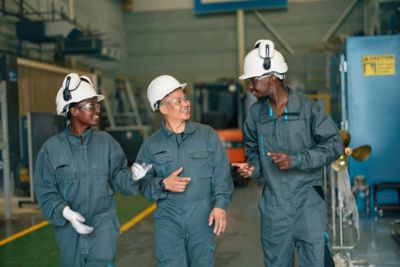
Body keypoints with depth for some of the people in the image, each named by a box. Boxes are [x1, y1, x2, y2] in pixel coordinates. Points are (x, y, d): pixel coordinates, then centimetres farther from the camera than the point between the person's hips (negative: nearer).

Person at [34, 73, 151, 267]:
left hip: (103, 224, 0)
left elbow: (117, 177, 2)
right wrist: (66, 212, -20)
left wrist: (132, 176, -20)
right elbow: (45, 191, -5)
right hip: (69, 228, 0)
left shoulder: (106, 142, -1)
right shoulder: (52, 147, -5)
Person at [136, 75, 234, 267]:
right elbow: (143, 183, 2)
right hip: (168, 221, 0)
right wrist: (163, 184, -16)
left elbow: (221, 173, -2)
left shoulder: (207, 135, 1)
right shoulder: (151, 145, 3)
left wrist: (221, 204, -13)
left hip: (203, 219, 1)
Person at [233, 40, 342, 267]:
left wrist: (296, 160, -16)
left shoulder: (307, 107, -9)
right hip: (274, 205, 4)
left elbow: (334, 145, -7)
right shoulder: (256, 113, 3)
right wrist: (253, 168, -5)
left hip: (308, 201, -3)